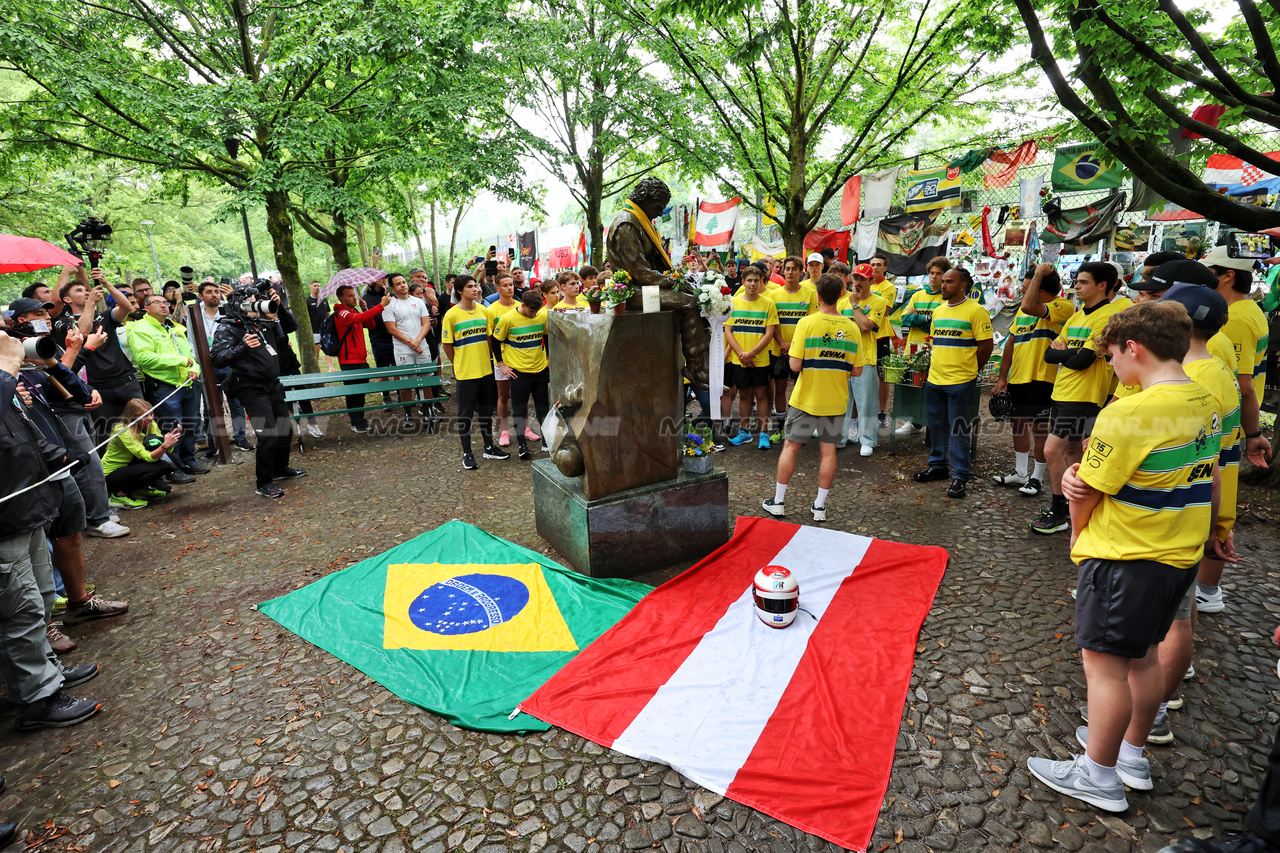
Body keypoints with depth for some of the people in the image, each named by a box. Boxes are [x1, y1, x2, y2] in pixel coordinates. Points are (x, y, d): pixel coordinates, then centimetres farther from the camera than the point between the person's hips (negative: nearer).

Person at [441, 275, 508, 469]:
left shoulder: (484, 311, 4)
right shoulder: (451, 315, -10)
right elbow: (447, 344, -4)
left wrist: (484, 360, 9)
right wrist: (460, 364, 2)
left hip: (486, 370, 5)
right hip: (465, 372, -5)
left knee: (486, 411, 15)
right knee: (465, 413, 4)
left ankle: (489, 447, 29)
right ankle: (467, 453, 15)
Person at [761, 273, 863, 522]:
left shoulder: (806, 323, -13)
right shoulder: (852, 328, -3)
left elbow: (795, 365, -17)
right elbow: (857, 370, 0)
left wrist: (791, 352, 3)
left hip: (805, 398, -2)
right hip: (835, 401, 3)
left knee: (790, 446, 9)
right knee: (828, 450, 11)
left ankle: (778, 501, 16)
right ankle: (820, 505, 17)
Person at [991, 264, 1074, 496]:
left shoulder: (1062, 307, -12)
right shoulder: (1023, 309, 13)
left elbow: (1029, 307, -32)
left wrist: (1039, 274, -19)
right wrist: (1002, 377, 11)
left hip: (1040, 378, -8)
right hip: (1017, 378, 8)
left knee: (1039, 427, 1)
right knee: (1018, 424, 16)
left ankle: (1037, 477, 15)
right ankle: (1020, 472, 30)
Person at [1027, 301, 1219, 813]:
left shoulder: (1128, 414, -24)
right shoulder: (1205, 404, 4)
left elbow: (1085, 495, -16)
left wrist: (1078, 536, 3)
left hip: (1125, 559, -9)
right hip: (1181, 553, 9)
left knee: (1105, 661, 5)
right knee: (1142, 656, 22)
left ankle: (1099, 775, 20)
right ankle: (1133, 754, 39)